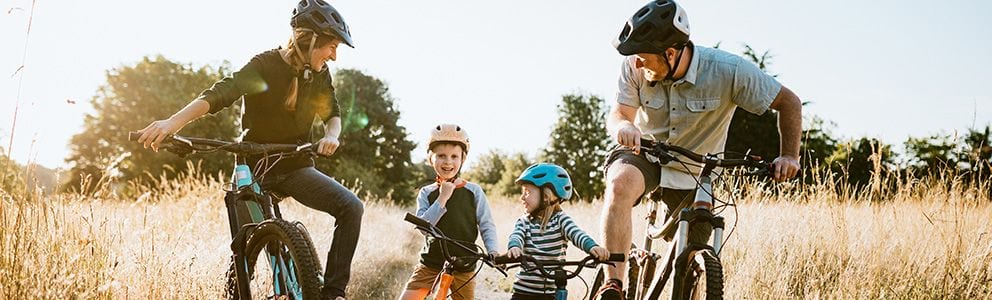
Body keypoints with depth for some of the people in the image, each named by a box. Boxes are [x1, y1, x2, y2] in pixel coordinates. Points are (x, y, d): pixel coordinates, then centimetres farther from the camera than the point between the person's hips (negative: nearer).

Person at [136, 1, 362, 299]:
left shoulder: (319, 74, -1)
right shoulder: (266, 65, -16)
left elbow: (332, 114, 9)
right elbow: (221, 93, -30)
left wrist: (331, 136, -18)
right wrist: (172, 122, -46)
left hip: (295, 167, 3)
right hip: (255, 168, -3)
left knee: (352, 207, -19)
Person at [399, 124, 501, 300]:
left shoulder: (474, 191, -1)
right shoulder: (426, 193, 3)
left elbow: (487, 226, -2)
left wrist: (494, 251, -19)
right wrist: (442, 199, -17)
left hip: (463, 267, -1)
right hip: (431, 264, 1)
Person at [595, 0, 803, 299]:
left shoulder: (729, 71, -25)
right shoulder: (635, 67, -19)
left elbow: (789, 102, -15)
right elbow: (618, 114, -16)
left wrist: (789, 156, -25)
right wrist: (623, 127, -41)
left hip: (694, 176, 1)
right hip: (644, 155, 0)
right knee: (620, 184, -36)